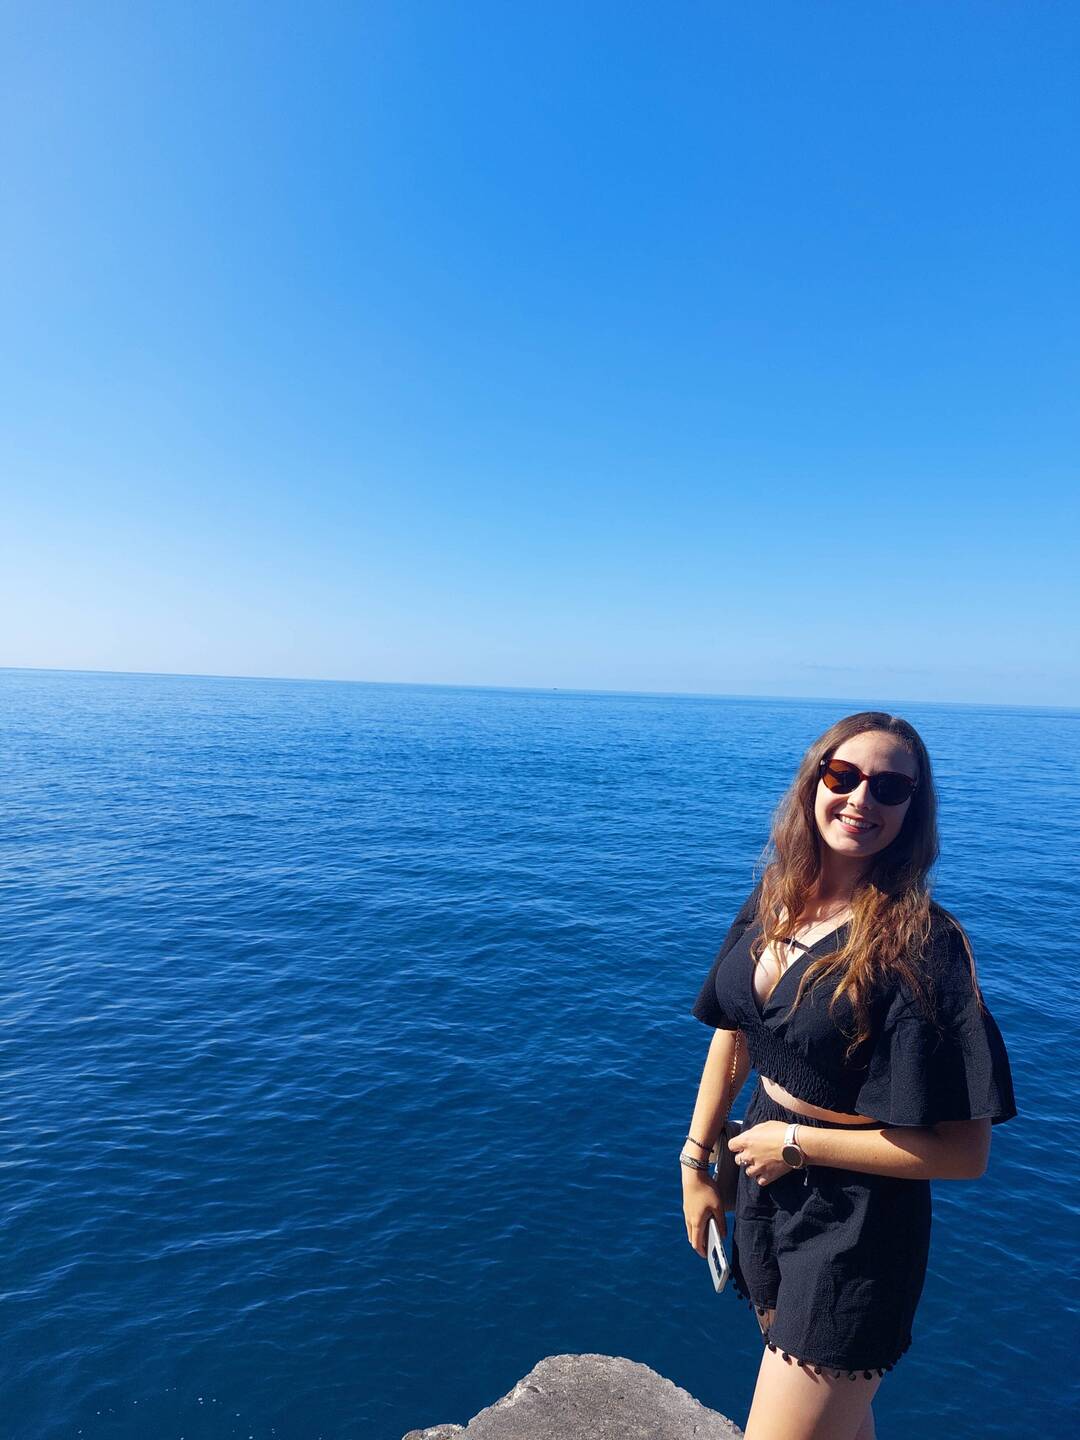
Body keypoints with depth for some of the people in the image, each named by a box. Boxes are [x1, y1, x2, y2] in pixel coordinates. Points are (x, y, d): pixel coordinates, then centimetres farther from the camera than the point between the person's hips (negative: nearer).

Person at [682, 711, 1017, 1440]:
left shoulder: (922, 944, -24)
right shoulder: (773, 901, -6)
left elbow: (964, 1152, -22)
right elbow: (732, 1035, 4)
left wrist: (795, 1143, -17)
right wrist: (697, 1161, 7)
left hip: (855, 1229, -6)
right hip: (766, 1192, 6)